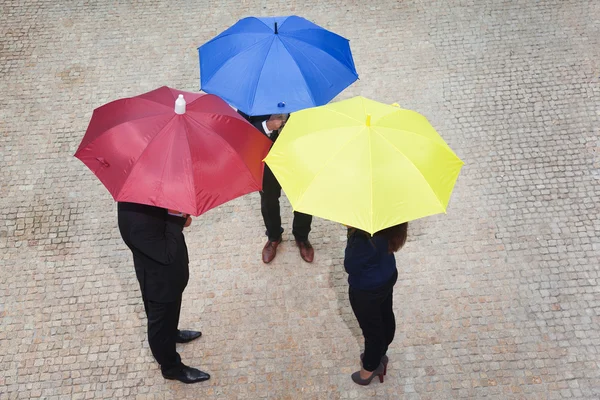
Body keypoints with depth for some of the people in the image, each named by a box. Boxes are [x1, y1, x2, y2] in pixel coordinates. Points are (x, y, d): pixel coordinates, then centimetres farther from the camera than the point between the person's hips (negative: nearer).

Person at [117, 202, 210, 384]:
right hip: (160, 278, -8)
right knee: (161, 322, 17)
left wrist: (179, 217, -15)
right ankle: (171, 367, 41)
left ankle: (171, 333, 63)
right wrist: (176, 216, -36)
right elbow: (167, 254, -35)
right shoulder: (137, 220, -41)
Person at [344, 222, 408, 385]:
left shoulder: (366, 240, -42)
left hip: (366, 288, -7)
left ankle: (369, 369, 45)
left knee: (372, 329, 17)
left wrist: (352, 232, -25)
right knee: (386, 317, 29)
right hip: (387, 276, 8)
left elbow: (350, 266, -27)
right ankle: (379, 355, 57)